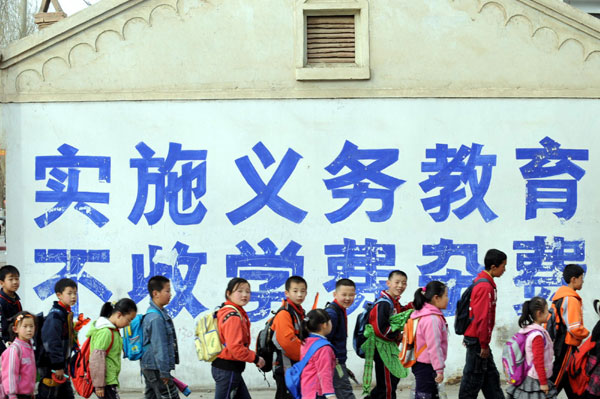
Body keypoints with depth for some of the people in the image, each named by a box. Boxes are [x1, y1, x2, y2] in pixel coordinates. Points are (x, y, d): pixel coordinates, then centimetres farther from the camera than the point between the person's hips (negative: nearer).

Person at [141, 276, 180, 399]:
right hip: (156, 369, -10)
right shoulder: (156, 318, -19)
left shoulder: (155, 313, 14)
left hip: (148, 367, 10)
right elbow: (159, 348, -20)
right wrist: (164, 373, -19)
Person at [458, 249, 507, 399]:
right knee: (474, 378, -3)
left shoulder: (481, 282, 11)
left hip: (476, 338, 10)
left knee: (491, 376, 15)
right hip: (477, 340, -10)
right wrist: (484, 345, -18)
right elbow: (482, 317, -23)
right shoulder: (485, 287, -20)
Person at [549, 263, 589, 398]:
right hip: (567, 346, -10)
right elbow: (575, 328, -24)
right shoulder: (571, 299, -18)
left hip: (559, 343, 10)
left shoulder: (560, 295, 11)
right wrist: (586, 334, -5)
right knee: (557, 381, -4)